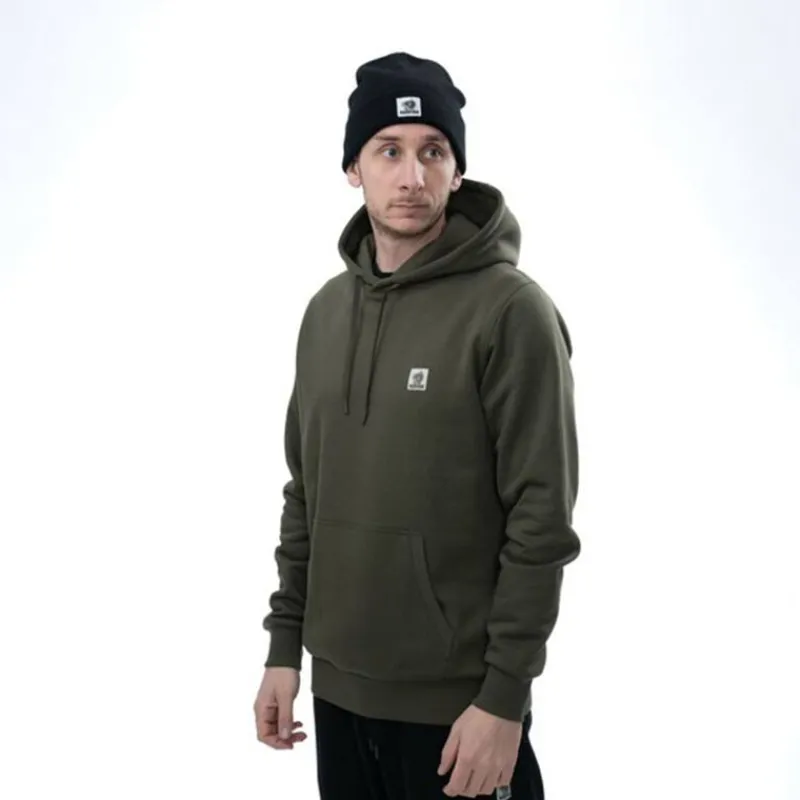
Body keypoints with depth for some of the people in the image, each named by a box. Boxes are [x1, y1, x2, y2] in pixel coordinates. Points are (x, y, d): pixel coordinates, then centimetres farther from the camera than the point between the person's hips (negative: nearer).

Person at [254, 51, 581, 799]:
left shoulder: (511, 309, -12)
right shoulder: (327, 309, 7)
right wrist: (284, 646, 9)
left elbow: (541, 522, -14)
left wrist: (504, 696, -15)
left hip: (456, 701, -5)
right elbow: (305, 495, 12)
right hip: (338, 688, 6)